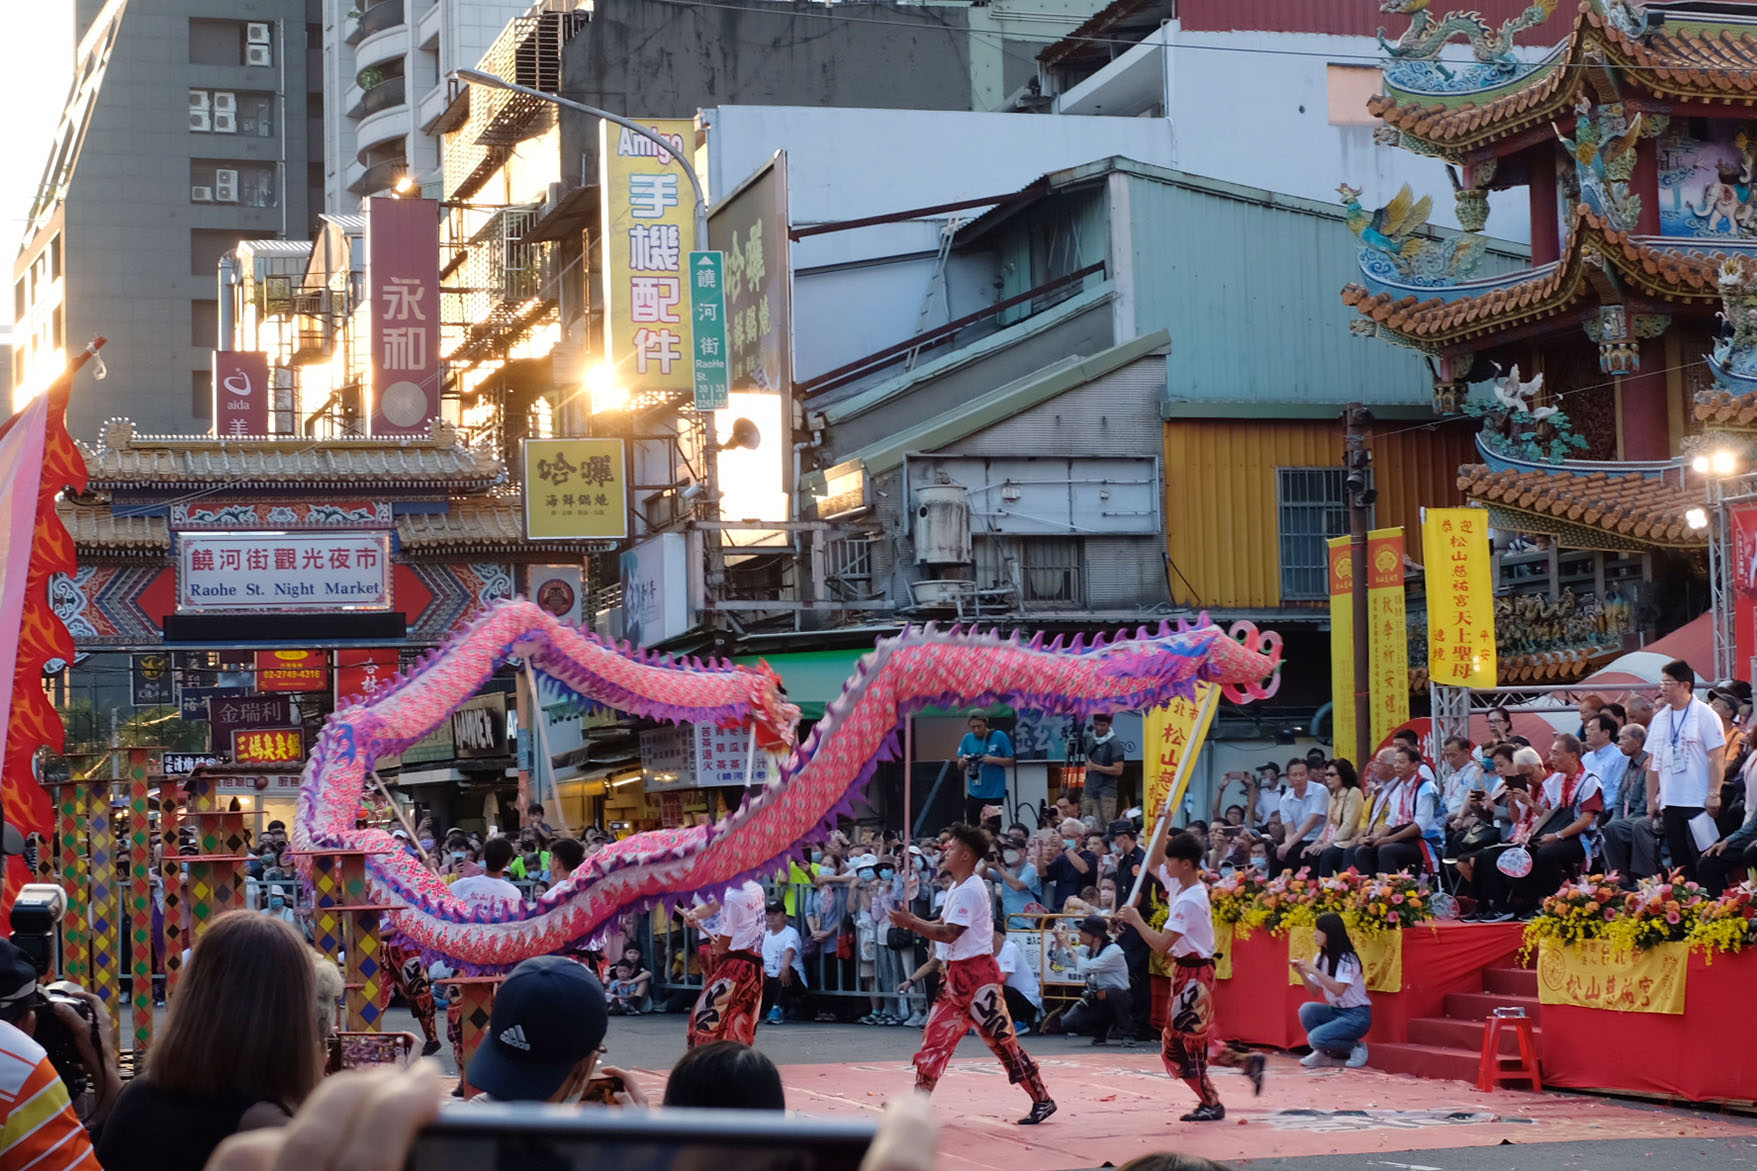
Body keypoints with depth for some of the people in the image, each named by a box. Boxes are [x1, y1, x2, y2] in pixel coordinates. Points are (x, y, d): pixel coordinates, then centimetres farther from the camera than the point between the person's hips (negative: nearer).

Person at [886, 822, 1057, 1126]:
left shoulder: (970, 890, -18)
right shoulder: (956, 887, 14)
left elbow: (949, 933, -23)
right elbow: (944, 925, 17)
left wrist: (910, 923, -19)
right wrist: (912, 922, 1)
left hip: (977, 974, -10)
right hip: (956, 974, 10)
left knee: (1002, 1040, -3)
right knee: (935, 1035, 6)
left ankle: (1042, 1100, 6)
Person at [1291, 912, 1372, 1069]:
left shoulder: (1347, 959, -17)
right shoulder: (1321, 958, 8)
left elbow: (1338, 989, -28)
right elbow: (1315, 990, 9)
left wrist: (1314, 970, -29)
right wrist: (1302, 973, -7)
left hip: (1357, 1015, -8)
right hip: (1336, 1011, 8)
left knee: (1316, 1038, -24)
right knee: (1307, 1009, -18)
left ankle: (1356, 1047, 0)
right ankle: (1323, 1054, -2)